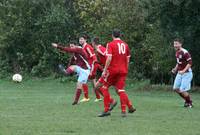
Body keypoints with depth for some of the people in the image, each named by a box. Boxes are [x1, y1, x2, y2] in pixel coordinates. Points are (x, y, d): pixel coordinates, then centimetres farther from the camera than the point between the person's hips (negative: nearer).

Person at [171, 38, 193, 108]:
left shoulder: (185, 52, -20)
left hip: (186, 73, -9)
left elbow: (190, 63, -22)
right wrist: (175, 69, 8)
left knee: (182, 90, -10)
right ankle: (187, 100, 24)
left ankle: (190, 103, 12)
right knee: (176, 88, 6)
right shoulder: (177, 52, 8)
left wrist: (183, 71, -29)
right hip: (180, 73, 9)